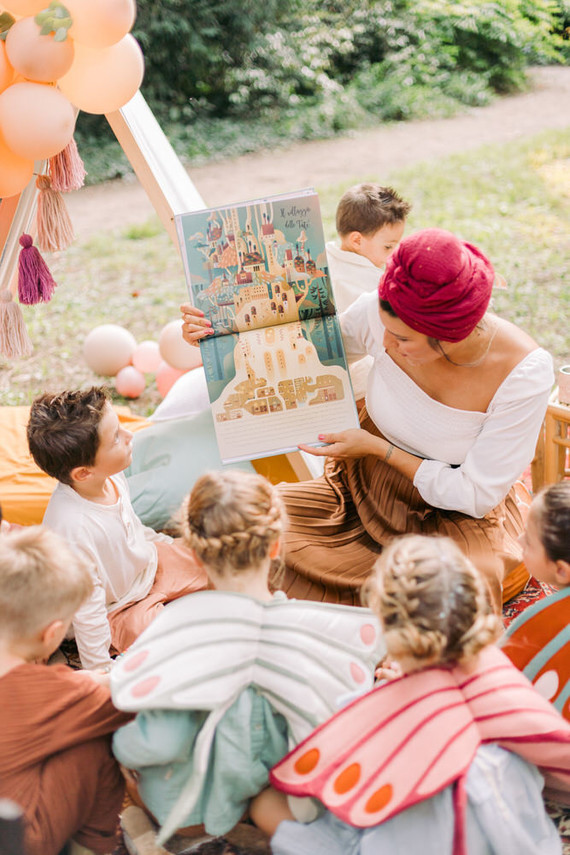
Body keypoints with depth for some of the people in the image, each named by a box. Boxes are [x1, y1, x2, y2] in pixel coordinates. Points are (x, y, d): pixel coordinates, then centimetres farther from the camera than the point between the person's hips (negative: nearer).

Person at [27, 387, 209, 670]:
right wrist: (100, 669, -20)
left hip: (150, 563, 7)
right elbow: (86, 608, -28)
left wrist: (163, 542, 23)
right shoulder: (73, 529, -39)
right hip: (124, 609, -7)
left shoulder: (111, 477, -16)